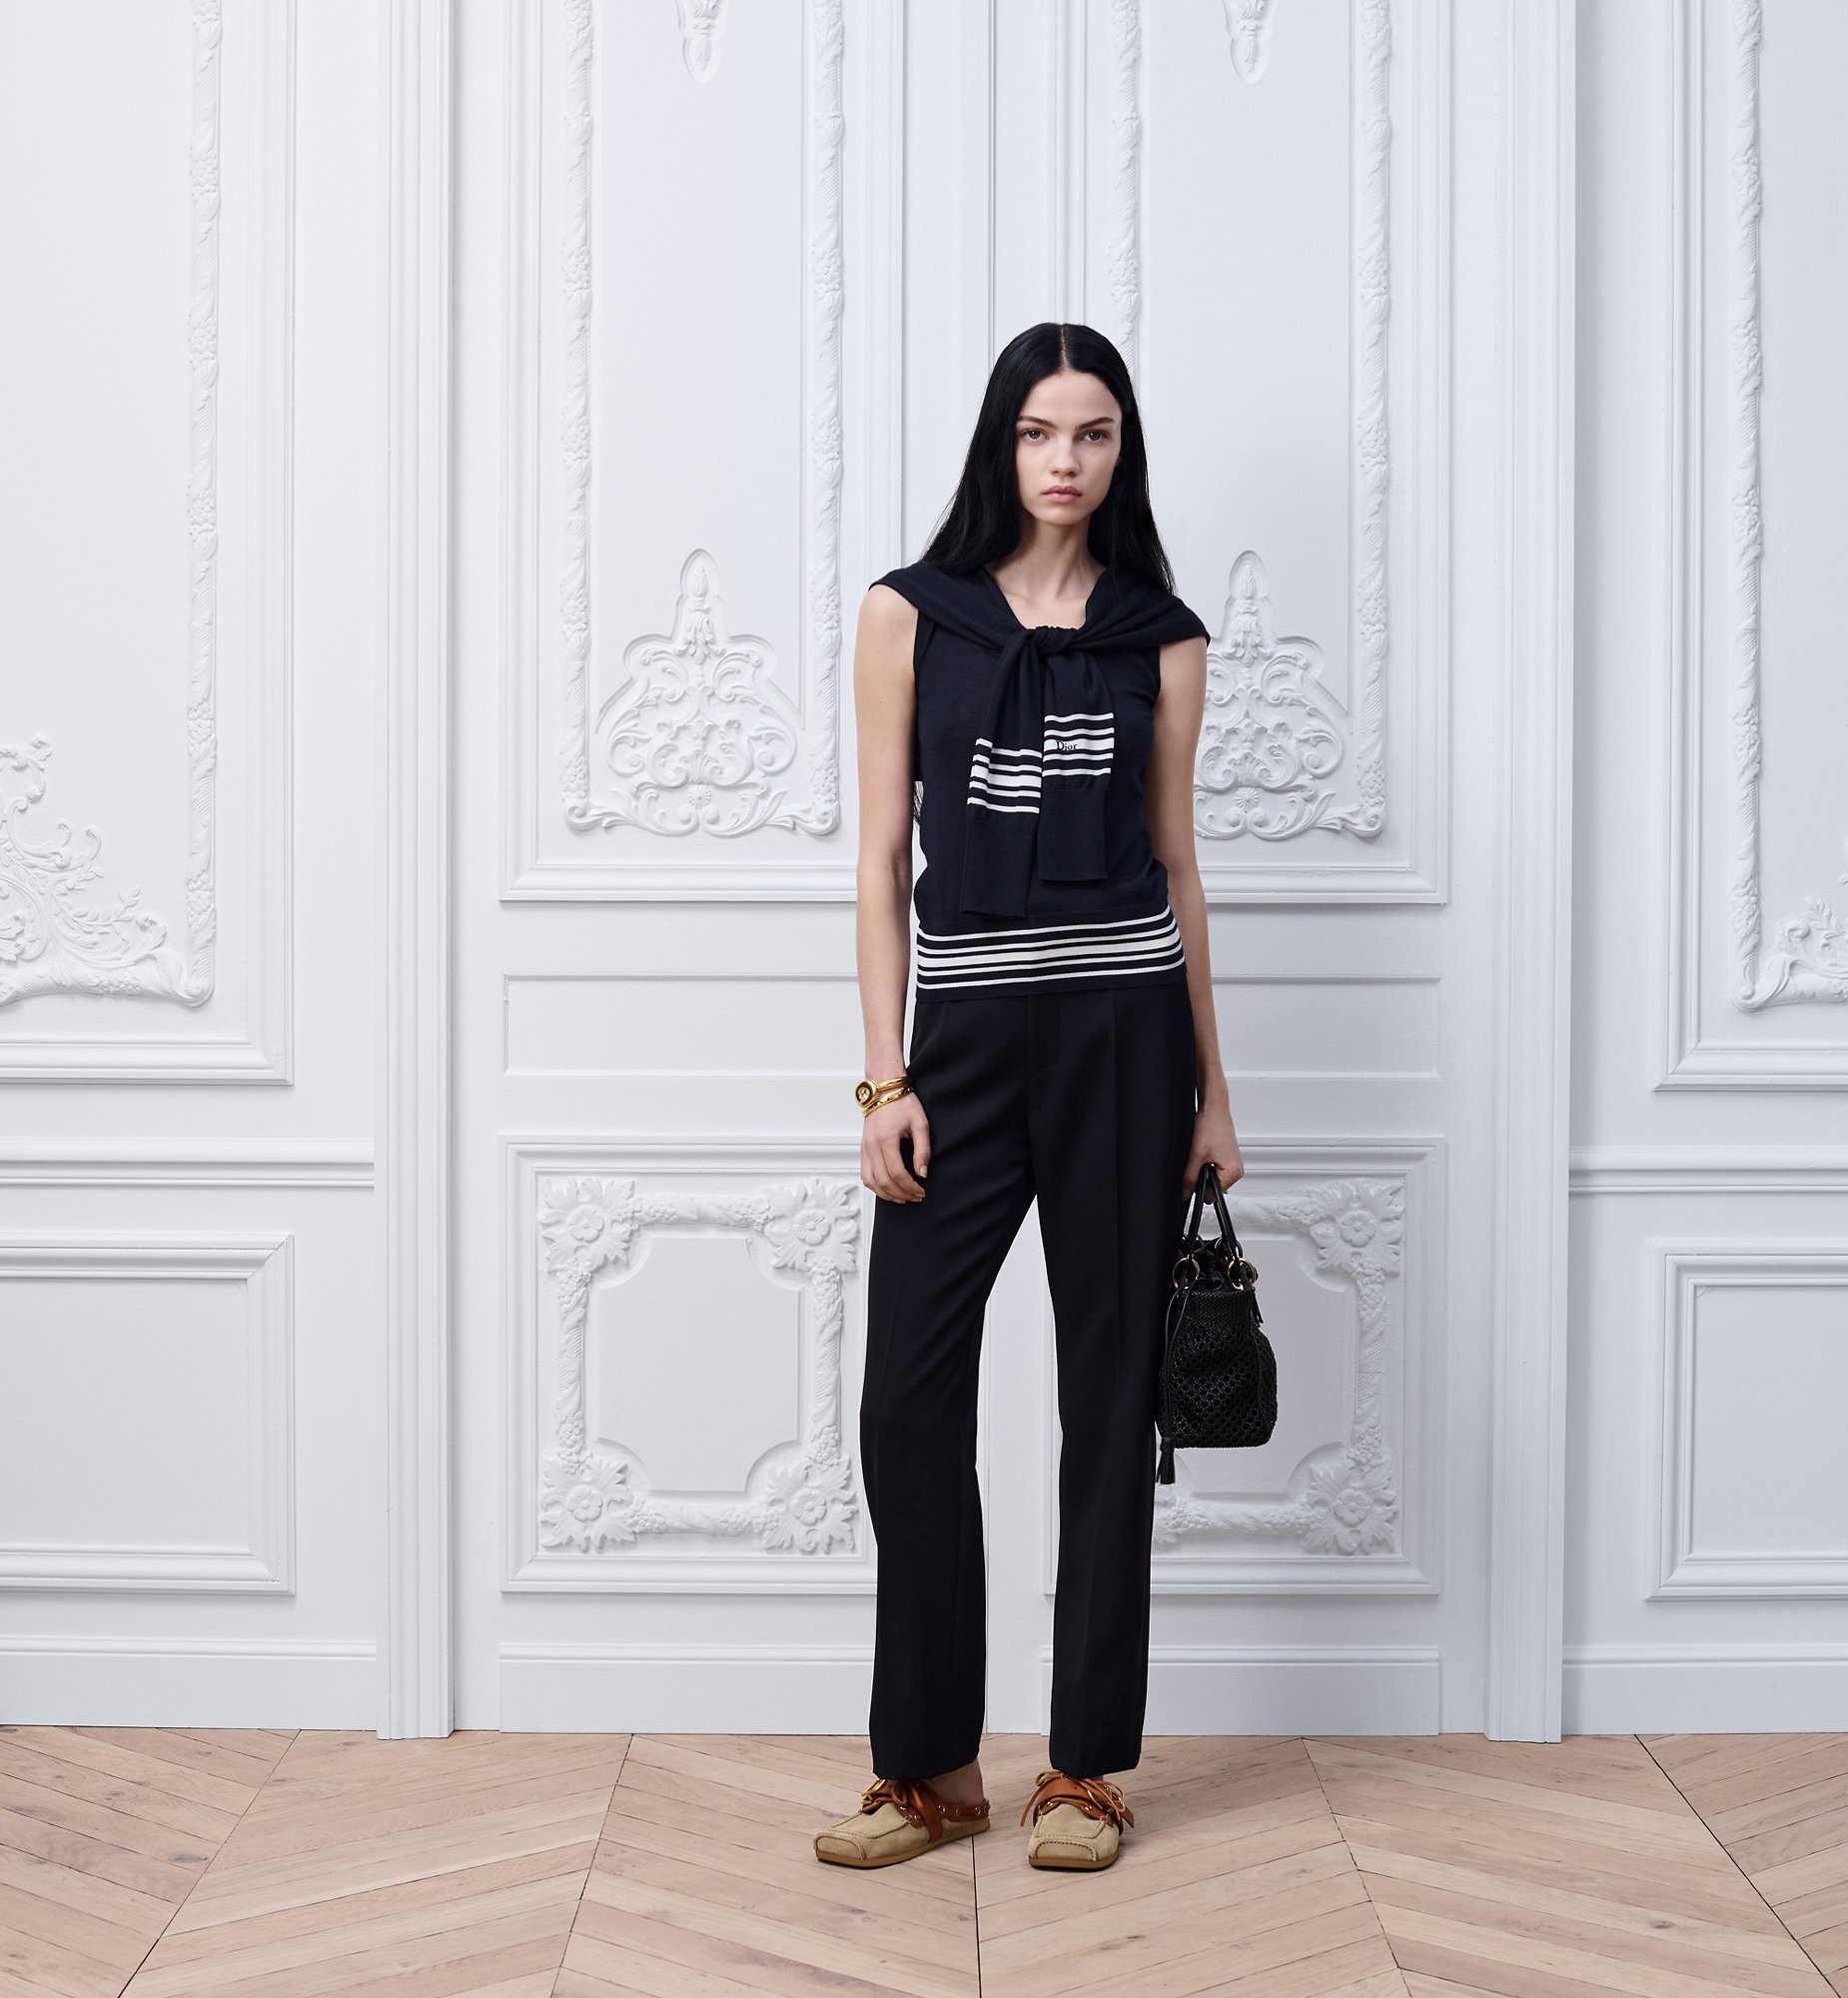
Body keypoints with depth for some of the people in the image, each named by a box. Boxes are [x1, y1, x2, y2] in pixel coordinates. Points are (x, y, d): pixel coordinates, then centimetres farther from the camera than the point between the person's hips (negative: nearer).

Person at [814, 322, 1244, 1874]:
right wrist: (886, 1079, -4)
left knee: (1112, 1385, 5)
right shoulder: (911, 614, 4)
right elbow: (882, 861, 2)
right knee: (909, 1392, -3)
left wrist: (1211, 1088, 9)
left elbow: (1174, 862, 10)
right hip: (966, 1026, 0)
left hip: (1123, 1026, 0)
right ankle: (931, 1765, 11)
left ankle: (1089, 1763, 16)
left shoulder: (1160, 636, 7)